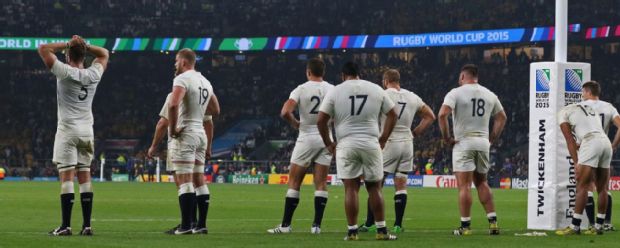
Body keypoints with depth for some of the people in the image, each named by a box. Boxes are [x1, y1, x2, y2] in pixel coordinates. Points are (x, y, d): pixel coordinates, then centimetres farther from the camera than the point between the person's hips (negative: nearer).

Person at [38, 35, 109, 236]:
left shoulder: (65, 72, -11)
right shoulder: (94, 75, 3)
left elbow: (43, 49, -8)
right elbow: (104, 53, 22)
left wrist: (66, 44, 1)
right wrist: (84, 46, 10)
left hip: (68, 130, -5)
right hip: (87, 131, 5)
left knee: (66, 176, -7)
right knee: (84, 177, 7)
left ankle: (66, 226, -10)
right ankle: (87, 225, 5)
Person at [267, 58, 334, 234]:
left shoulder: (301, 89, -7)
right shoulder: (332, 90, 0)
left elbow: (285, 112, -18)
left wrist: (295, 123, 1)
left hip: (306, 137, -2)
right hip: (325, 138, 2)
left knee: (294, 182, 4)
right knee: (321, 183, 5)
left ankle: (286, 225, 3)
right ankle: (317, 225, 1)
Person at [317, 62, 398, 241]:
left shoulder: (335, 92, 1)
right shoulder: (376, 90, 8)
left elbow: (321, 120, -2)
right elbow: (392, 115, 11)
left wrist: (328, 143, 9)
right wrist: (383, 139, 16)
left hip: (346, 145, -1)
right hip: (371, 144, 1)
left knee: (351, 188, 2)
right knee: (374, 187, 9)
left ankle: (352, 232, 0)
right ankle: (382, 231, 9)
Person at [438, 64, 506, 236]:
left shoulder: (456, 93, -6)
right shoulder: (489, 95, 11)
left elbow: (443, 114, -18)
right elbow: (502, 117, 19)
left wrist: (446, 138, -9)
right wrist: (492, 139, 20)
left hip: (463, 142, -5)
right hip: (483, 142, 5)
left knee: (464, 185, -4)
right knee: (481, 182, 16)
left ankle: (465, 226, -7)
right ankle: (493, 222, 9)